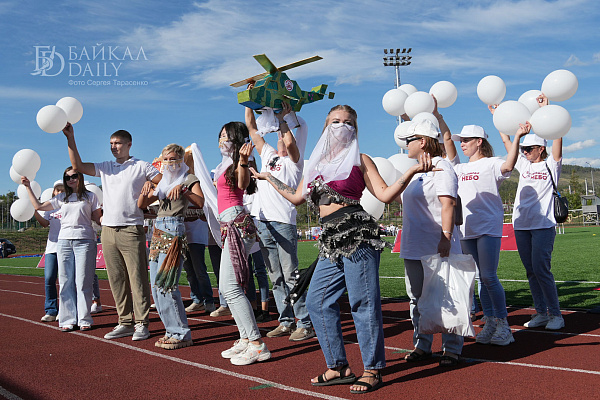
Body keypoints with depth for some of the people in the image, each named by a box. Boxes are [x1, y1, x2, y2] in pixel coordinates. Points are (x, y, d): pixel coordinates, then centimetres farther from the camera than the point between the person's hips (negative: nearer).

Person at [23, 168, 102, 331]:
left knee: (83, 282, -5)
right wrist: (28, 187, 16)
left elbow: (98, 218, 9)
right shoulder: (61, 198, 18)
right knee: (66, 282, 1)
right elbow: (39, 206, 16)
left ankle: (84, 319, 2)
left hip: (84, 240, -3)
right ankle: (68, 319, 6)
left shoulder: (89, 196, 11)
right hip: (64, 241, 3)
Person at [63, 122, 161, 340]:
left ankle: (141, 324, 0)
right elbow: (78, 165, 9)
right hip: (108, 230, 5)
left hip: (131, 230, -5)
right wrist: (70, 138, 3)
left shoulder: (141, 166, 3)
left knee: (137, 278, -6)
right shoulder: (106, 167, 16)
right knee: (116, 280, 7)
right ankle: (125, 322, 14)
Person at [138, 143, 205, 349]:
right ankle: (172, 330, 14)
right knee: (156, 286, 5)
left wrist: (182, 189, -22)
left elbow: (200, 202, -12)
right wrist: (146, 189, 0)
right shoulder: (162, 182, 22)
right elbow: (141, 205, 18)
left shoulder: (188, 179, 3)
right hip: (158, 231, 8)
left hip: (174, 232, -8)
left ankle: (181, 334, -7)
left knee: (165, 284, -14)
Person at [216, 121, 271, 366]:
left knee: (231, 287, -15)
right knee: (226, 287, 10)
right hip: (229, 225, 10)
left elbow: (242, 183, -29)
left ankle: (257, 345, -15)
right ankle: (245, 339, 15)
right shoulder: (225, 164, 19)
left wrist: (243, 161, -44)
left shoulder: (237, 163, -7)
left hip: (237, 224, -10)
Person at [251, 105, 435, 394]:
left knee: (363, 302, -5)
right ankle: (338, 367, 17)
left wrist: (412, 171, -12)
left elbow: (385, 194, -1)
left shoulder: (359, 159, 7)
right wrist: (268, 178, 35)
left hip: (356, 233, -7)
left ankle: (373, 370, 6)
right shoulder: (317, 162, 22)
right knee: (317, 301, 6)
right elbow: (297, 198, 29)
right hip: (330, 240, 7)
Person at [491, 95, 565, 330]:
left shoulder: (550, 165, 2)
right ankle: (541, 313, 13)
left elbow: (557, 135, -9)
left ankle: (555, 314, -2)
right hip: (521, 225, 6)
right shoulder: (523, 164, 17)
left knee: (541, 269, -12)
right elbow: (507, 141, 21)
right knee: (531, 271, 6)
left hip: (543, 225, -6)